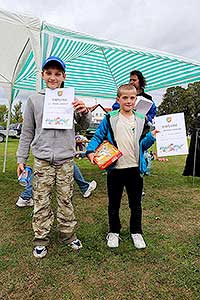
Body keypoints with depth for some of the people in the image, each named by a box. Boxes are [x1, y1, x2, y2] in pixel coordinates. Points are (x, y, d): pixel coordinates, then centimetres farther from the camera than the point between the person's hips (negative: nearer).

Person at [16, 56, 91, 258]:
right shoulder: (34, 100, 6)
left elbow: (85, 126, 10)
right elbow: (27, 132, 9)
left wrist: (84, 112, -12)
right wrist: (21, 159, 8)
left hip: (66, 159, 1)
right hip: (42, 160, 0)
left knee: (66, 200, 9)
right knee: (41, 202, 5)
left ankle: (68, 235, 26)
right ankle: (40, 239, 21)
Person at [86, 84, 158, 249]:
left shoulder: (140, 119, 6)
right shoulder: (110, 119, -2)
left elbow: (141, 145, 9)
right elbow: (98, 137, 0)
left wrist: (152, 136, -8)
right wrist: (91, 151, -16)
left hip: (135, 169, 2)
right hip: (115, 169, -1)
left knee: (136, 204, 15)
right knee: (114, 204, 15)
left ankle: (136, 232, 36)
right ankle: (114, 232, 35)